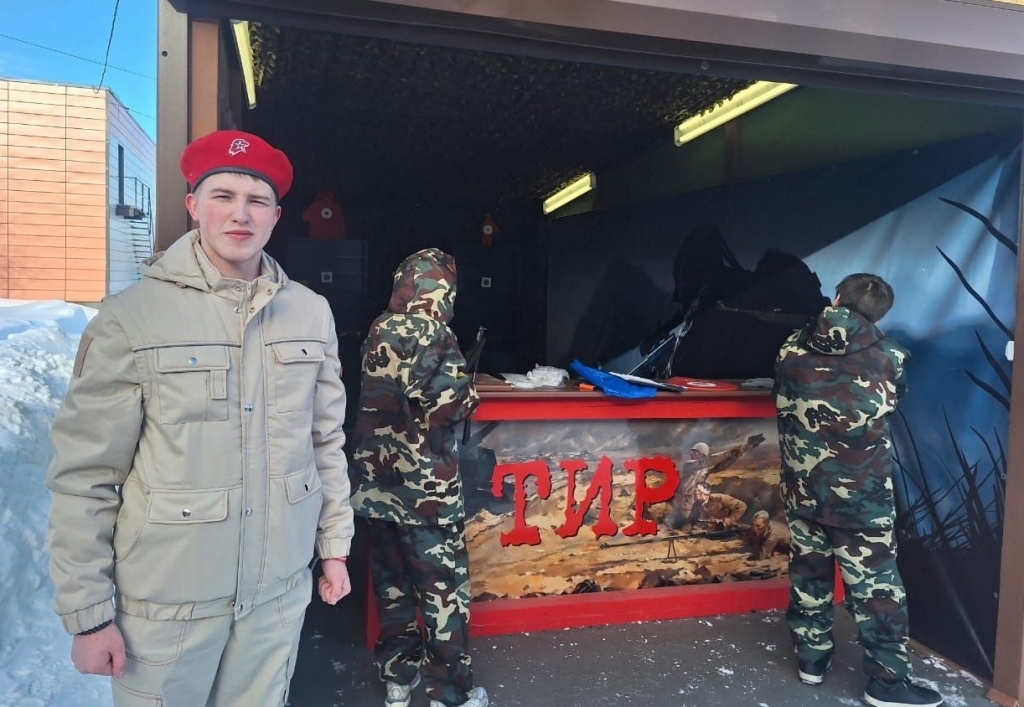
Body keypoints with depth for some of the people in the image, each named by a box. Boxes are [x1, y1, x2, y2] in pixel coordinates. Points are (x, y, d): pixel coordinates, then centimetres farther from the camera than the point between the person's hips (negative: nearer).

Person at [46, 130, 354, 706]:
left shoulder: (312, 313, -1)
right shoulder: (132, 318, -12)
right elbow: (84, 477, -8)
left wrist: (334, 546, 11)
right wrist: (89, 613, -6)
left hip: (282, 588, 3)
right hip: (167, 601, -3)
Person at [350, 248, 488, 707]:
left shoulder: (378, 332, 5)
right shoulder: (434, 337, -15)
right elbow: (452, 407, -20)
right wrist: (470, 394, 0)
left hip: (376, 483, 7)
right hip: (425, 488, -6)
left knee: (391, 582, 17)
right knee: (444, 588, 6)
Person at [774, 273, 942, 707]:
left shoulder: (792, 350, -3)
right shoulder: (888, 358, -9)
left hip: (802, 490, 4)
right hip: (861, 495, -3)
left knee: (809, 574, 16)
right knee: (875, 586, 8)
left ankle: (812, 658, 29)